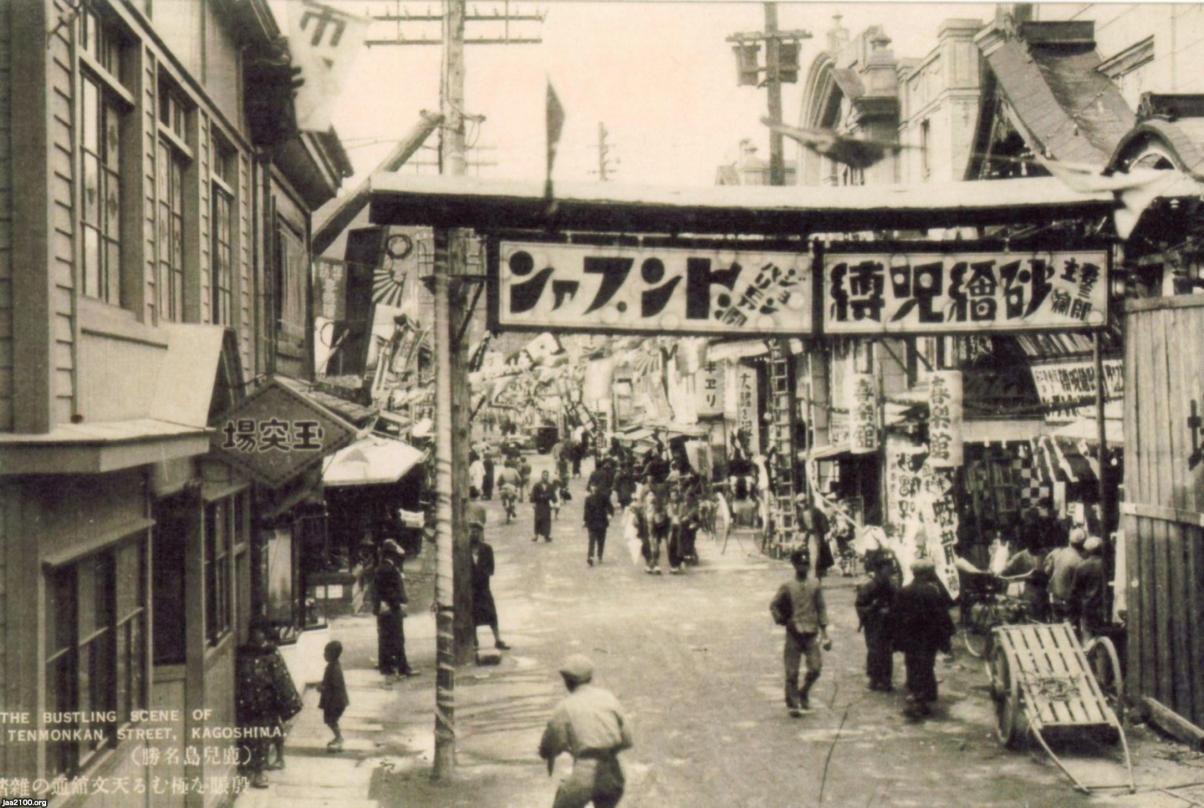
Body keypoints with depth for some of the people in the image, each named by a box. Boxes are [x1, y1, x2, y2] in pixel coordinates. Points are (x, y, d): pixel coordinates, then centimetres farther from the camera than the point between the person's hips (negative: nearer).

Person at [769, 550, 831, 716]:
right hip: (794, 634, -2)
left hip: (811, 634, 2)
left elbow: (821, 609, 8)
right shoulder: (787, 587, -4)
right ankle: (793, 704, 12)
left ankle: (804, 692, 22)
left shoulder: (815, 585, 4)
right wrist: (782, 620, -4)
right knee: (792, 672, 0)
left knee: (815, 668, -4)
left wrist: (824, 632, 6)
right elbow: (773, 605, 6)